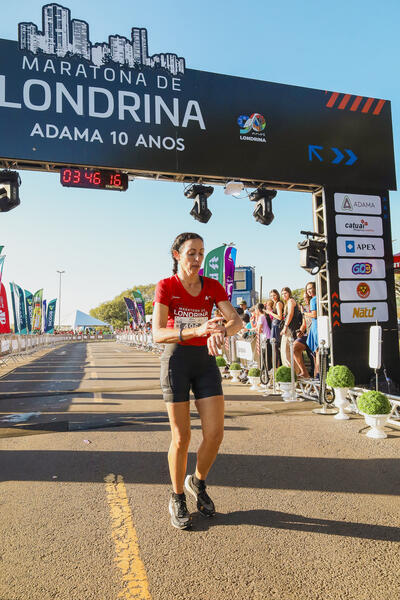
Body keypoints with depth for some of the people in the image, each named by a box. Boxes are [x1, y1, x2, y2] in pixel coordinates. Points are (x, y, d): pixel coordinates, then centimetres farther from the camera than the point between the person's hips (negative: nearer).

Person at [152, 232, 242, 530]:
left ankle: (198, 482, 27)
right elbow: (158, 334, -18)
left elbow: (237, 320, -10)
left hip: (206, 361, 3)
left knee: (215, 434, -3)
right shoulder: (165, 286, -7)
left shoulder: (212, 286, 3)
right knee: (182, 438, 1)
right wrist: (195, 331, -34)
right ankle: (177, 498, 25)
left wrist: (220, 332, -33)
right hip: (176, 361, -3)